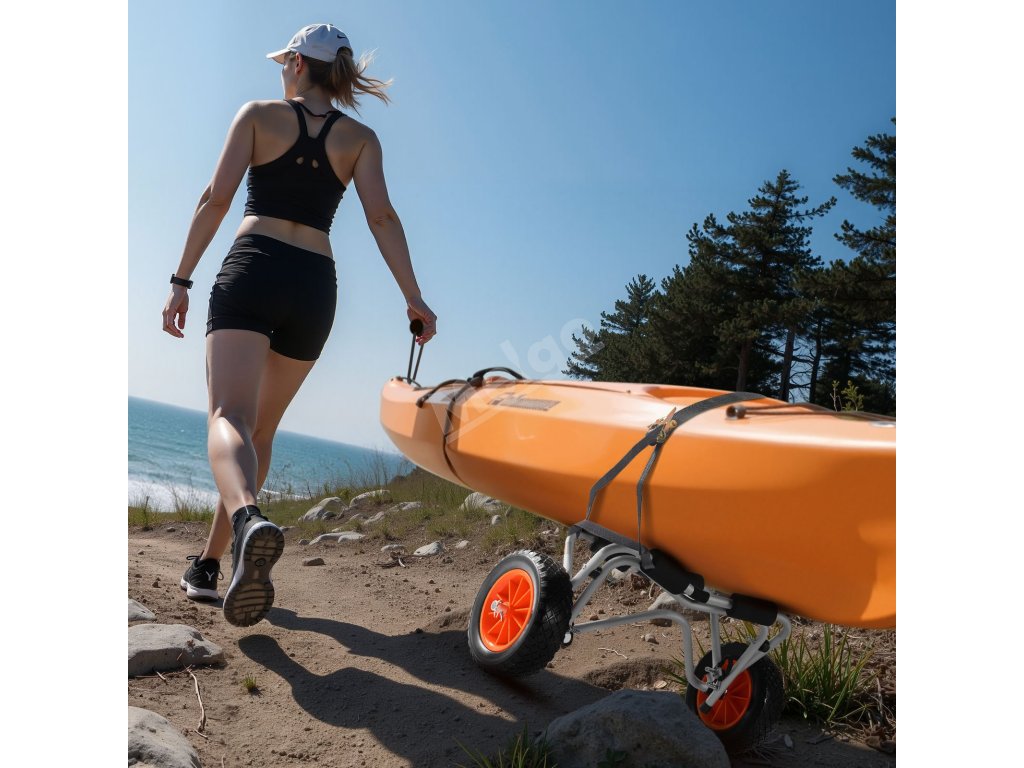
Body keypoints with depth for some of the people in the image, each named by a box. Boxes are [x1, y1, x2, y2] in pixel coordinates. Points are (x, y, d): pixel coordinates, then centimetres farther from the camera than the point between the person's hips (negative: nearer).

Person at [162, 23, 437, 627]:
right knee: (261, 430, 14)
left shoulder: (259, 115, 10)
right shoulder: (360, 138, 14)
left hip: (252, 271, -3)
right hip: (315, 286, 3)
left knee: (229, 418, -16)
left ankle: (248, 521, -48)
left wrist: (182, 280, 3)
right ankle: (210, 563, 22)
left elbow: (218, 197, 0)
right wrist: (413, 297, -8)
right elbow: (381, 215, -2)